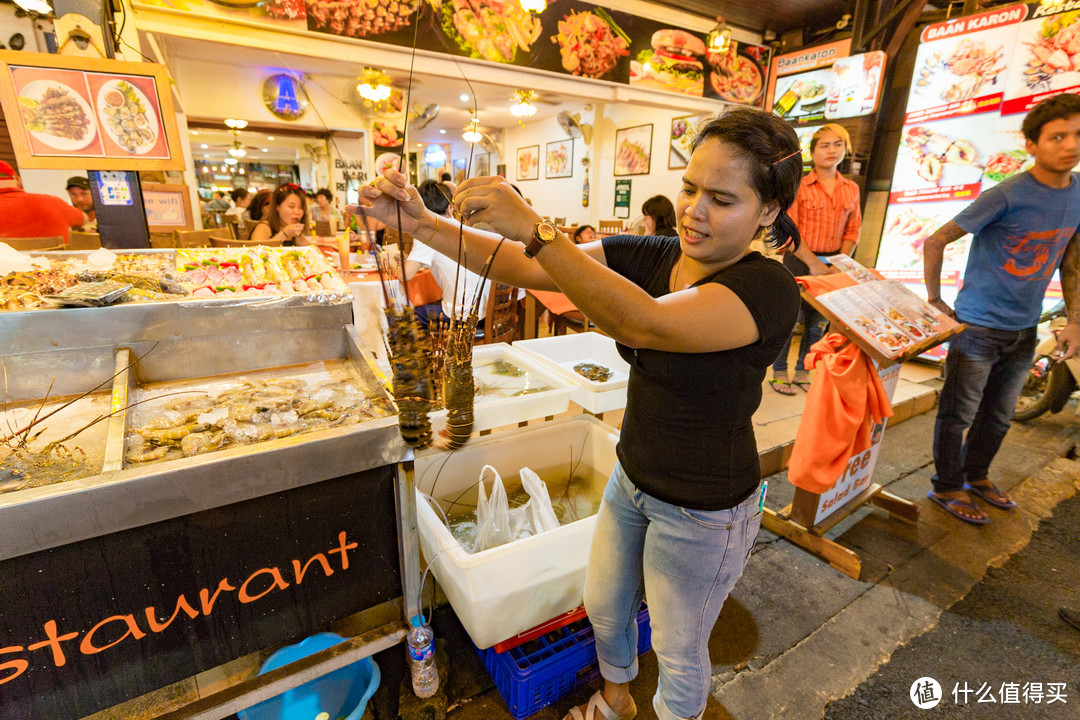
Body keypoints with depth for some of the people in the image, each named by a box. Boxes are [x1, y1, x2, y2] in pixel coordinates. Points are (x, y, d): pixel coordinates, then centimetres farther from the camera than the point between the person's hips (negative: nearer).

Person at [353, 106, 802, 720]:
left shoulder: (768, 289, -24)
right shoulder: (647, 256, -6)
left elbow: (645, 324, -41)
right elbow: (525, 268, -15)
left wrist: (535, 228, -45)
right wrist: (421, 223, -25)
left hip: (703, 513, -6)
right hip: (633, 480, 6)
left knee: (679, 653, 19)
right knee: (603, 608, 27)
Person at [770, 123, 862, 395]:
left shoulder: (851, 190, 10)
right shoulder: (799, 186, -4)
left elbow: (852, 231, 11)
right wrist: (813, 263, -15)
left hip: (831, 264, 5)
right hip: (799, 262, -5)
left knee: (819, 321, 10)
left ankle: (802, 372, 24)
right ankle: (779, 372, 13)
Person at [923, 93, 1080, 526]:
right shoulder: (1007, 196, -16)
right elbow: (934, 242, -14)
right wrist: (935, 302, -11)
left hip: (1024, 329, 7)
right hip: (978, 326, -7)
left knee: (999, 415, 19)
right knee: (959, 413, 3)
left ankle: (976, 476, 38)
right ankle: (947, 488, 19)